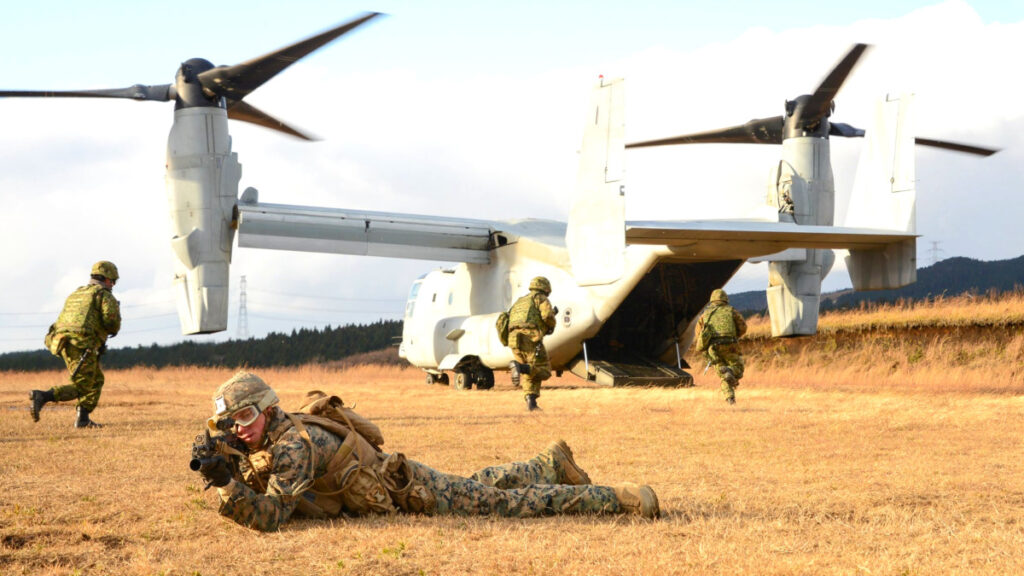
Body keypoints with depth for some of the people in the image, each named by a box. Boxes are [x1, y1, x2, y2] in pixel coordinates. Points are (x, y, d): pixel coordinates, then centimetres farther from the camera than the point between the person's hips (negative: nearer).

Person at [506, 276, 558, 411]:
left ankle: (531, 401, 1)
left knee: (529, 373, 17)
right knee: (544, 371, -3)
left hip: (514, 340, 7)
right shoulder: (541, 298, 11)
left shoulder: (520, 302, 33)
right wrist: (552, 325, 14)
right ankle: (519, 367, -26)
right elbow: (547, 315, -8)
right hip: (530, 338, -7)